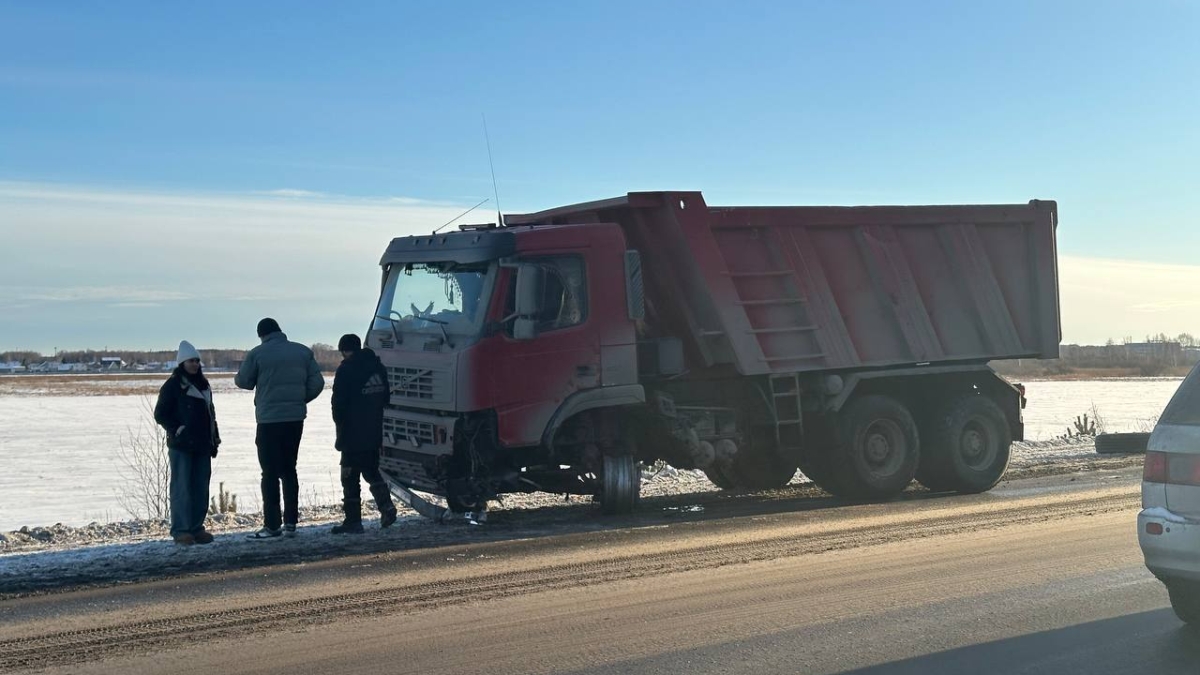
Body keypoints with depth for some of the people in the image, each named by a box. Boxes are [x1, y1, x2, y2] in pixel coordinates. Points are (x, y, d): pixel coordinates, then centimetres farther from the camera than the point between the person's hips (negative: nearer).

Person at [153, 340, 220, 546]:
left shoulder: (203, 384, 16)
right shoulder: (173, 385, -4)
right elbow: (160, 414, -4)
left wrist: (214, 440, 17)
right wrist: (176, 431, -14)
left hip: (202, 446, 6)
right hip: (181, 446, -6)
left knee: (201, 488, 6)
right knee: (182, 488, -6)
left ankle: (196, 527, 13)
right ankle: (181, 530, -3)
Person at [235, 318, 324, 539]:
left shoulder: (257, 354, -7)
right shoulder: (303, 351, 5)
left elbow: (244, 382, 2)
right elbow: (317, 382, 3)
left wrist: (238, 375, 25)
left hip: (269, 420, -4)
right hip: (295, 419, 4)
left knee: (270, 473, 1)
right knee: (289, 469, 13)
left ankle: (272, 525, -1)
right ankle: (290, 523, 13)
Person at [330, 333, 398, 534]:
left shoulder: (346, 370, -12)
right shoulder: (378, 368, 10)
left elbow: (339, 404, -11)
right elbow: (385, 398, 16)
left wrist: (341, 430, 0)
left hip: (353, 435, -7)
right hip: (374, 434, 7)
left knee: (350, 477, 0)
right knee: (372, 471, 19)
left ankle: (353, 521, 1)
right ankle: (386, 505, 1)